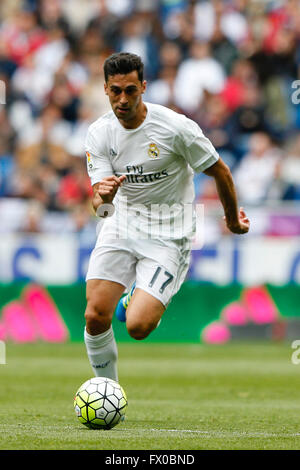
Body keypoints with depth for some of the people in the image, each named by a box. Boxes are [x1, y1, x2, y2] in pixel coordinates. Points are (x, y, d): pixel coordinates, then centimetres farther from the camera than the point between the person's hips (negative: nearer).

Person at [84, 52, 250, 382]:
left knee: (138, 327, -18)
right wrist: (103, 199, -34)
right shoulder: (99, 133, -6)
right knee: (95, 317, -12)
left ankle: (151, 300, 20)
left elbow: (219, 172, -2)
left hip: (168, 234, -3)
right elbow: (100, 206, -9)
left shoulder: (175, 127, -17)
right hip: (121, 226, 4)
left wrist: (232, 219, 13)